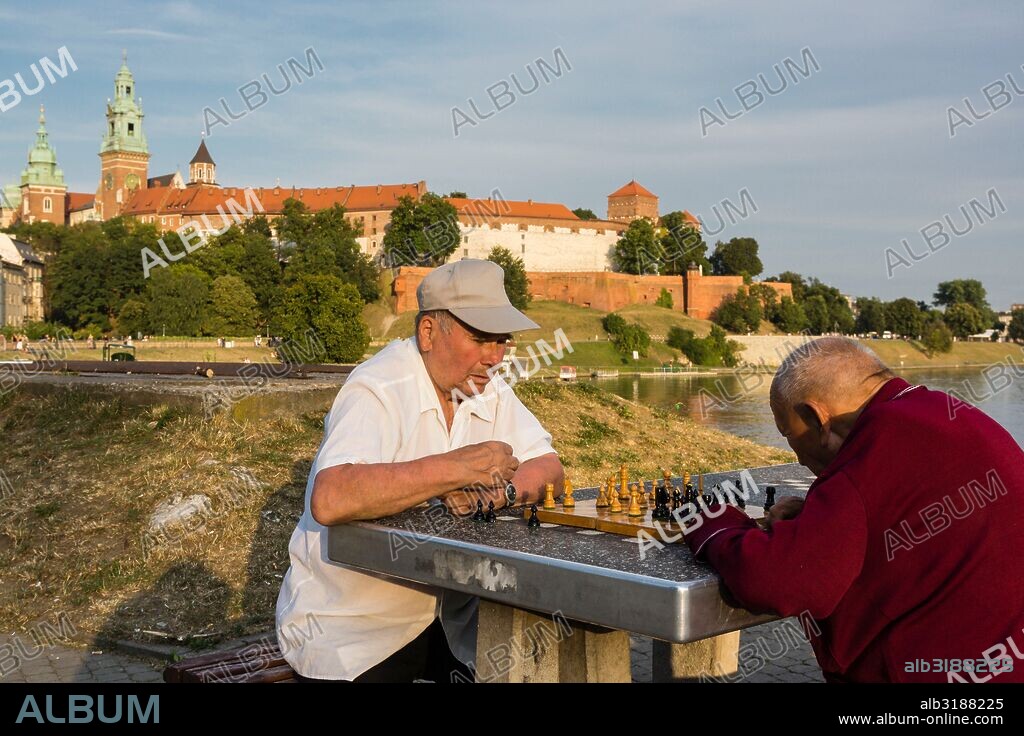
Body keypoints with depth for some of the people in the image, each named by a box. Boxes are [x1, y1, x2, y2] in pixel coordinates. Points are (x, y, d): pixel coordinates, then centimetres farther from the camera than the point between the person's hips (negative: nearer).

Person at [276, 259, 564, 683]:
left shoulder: (487, 389, 3)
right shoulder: (378, 391, -19)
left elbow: (549, 469, -1)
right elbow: (329, 501, -34)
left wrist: (496, 490, -22)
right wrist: (456, 468, -32)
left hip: (442, 612, 6)